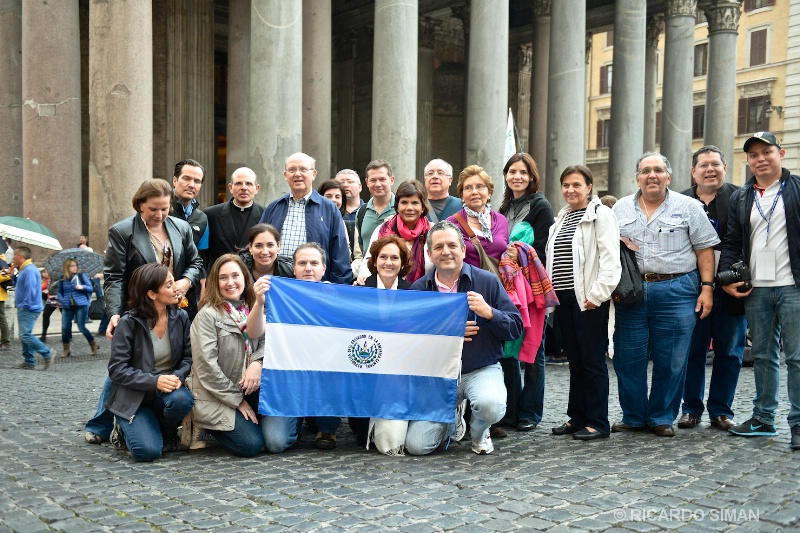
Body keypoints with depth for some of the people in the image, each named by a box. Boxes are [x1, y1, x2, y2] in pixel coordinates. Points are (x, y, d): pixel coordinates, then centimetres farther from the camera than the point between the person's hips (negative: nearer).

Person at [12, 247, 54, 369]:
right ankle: (29, 362, 17)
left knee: (25, 335, -14)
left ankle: (47, 353, -7)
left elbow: (31, 290, -24)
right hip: (24, 309, 11)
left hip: (29, 309, -11)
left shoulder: (29, 271, -18)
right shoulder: (24, 270, 17)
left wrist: (24, 306, -19)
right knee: (25, 336, 12)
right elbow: (18, 286, 23)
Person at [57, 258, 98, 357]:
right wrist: (62, 299, -3)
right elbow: (59, 291, 15)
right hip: (67, 306, 3)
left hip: (80, 305, -3)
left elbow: (91, 288, 1)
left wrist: (82, 287, -17)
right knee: (65, 327, -2)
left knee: (81, 327, -4)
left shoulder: (82, 276, 1)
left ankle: (94, 345, 16)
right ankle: (66, 350, 13)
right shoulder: (62, 279, 6)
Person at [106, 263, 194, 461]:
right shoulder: (128, 322, -14)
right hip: (134, 396, -3)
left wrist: (178, 376, -21)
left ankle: (167, 433, 2)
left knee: (181, 399, -34)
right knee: (148, 451, -22)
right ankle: (125, 427, 15)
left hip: (169, 388, 3)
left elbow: (188, 356, 1)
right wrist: (154, 381, -27)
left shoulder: (180, 317, -3)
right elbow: (117, 369, -15)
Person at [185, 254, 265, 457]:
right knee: (251, 445, -18)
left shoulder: (252, 309, 8)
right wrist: (237, 400, -13)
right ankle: (203, 422, 7)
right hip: (215, 396, -5)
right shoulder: (207, 314, -12)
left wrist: (257, 362, -22)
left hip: (246, 388, 5)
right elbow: (206, 366, -16)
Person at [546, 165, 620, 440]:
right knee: (575, 361, 12)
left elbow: (610, 259, -14)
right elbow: (553, 257, 20)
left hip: (588, 300, -7)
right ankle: (576, 418, 19)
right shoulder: (561, 217, 19)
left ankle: (597, 423, 4)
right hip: (563, 297, 7)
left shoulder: (601, 214, -5)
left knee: (592, 360, -3)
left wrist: (597, 294, -19)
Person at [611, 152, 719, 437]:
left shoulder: (688, 207, 5)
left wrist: (707, 287, -4)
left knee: (671, 360, 1)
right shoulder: (621, 208, 13)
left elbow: (704, 249, 4)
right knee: (628, 358, 3)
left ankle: (662, 418, 15)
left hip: (676, 292, -2)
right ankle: (633, 417, 16)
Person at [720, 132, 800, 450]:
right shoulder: (740, 198, 14)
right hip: (755, 289, 4)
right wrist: (726, 278, -1)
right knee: (762, 356, 12)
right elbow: (732, 243, 13)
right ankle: (763, 419, 21)